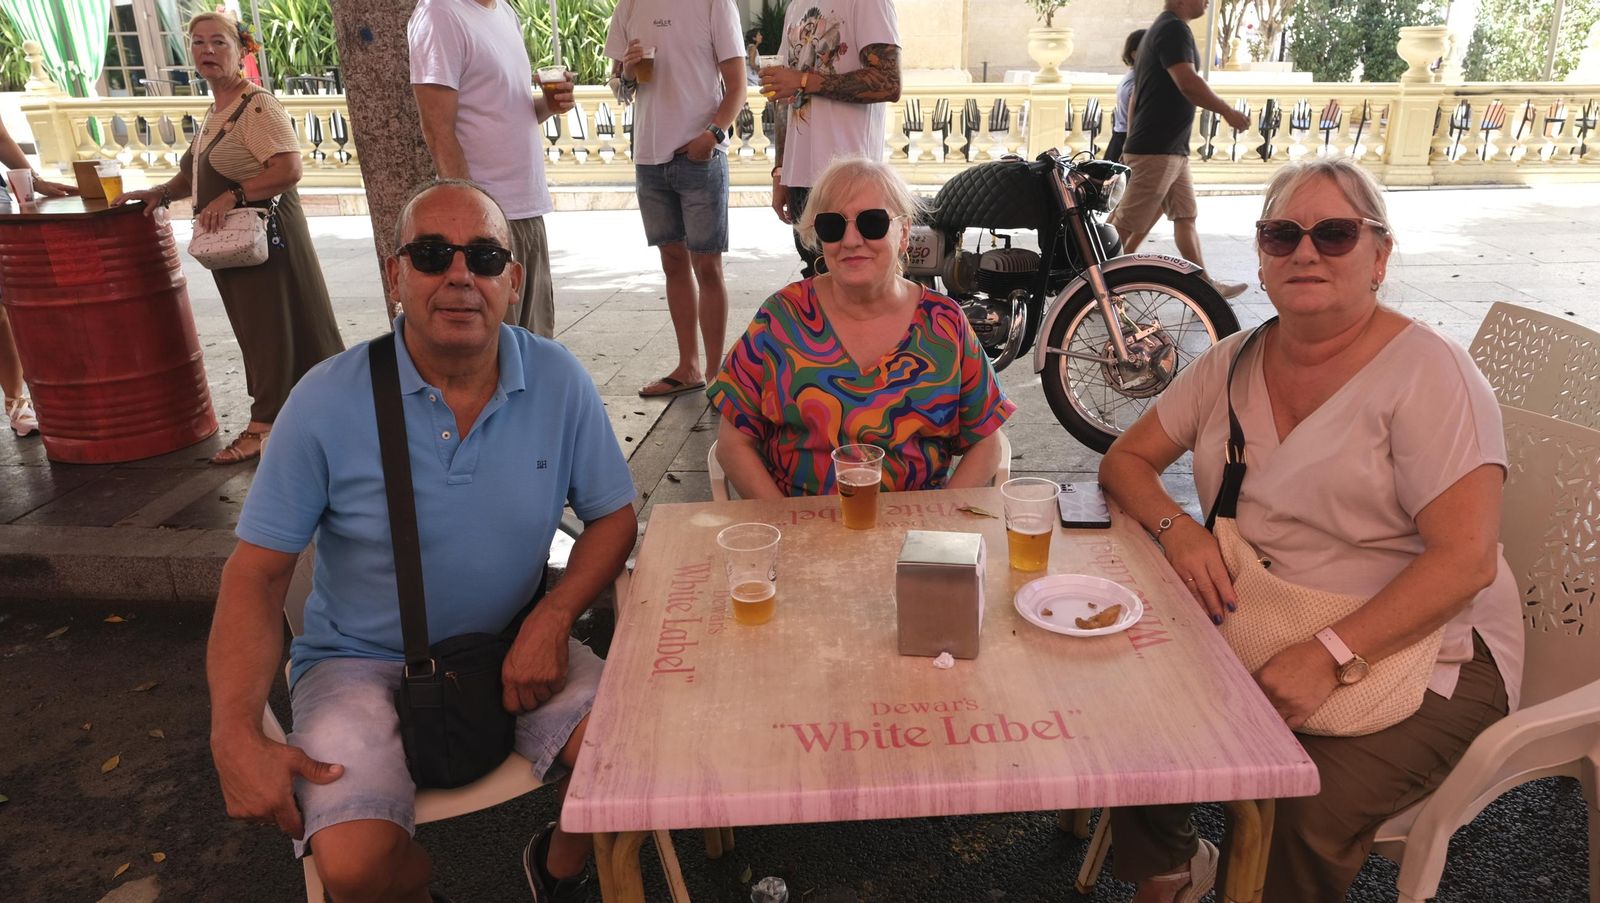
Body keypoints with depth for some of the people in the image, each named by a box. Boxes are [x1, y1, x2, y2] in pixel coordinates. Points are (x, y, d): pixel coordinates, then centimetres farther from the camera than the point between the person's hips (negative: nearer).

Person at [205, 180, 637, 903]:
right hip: (363, 660, -1)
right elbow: (256, 574, -8)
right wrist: (235, 735, -20)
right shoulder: (328, 401, -13)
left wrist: (552, 619, -16)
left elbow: (612, 516, 2)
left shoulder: (559, 381, -8)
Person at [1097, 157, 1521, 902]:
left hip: (1416, 650, -5)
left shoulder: (1428, 374, -13)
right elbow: (1125, 459, 9)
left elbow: (1466, 560, -19)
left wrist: (1331, 656, -29)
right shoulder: (1233, 364, 4)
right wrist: (1175, 526, -13)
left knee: (1311, 816, -28)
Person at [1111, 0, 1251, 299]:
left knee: (1185, 217, 11)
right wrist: (1227, 111, -13)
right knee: (1127, 223, -6)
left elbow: (1137, 95, 21)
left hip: (1171, 150, 10)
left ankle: (1205, 285, 16)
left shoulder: (1160, 29, 19)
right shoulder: (1174, 29, -12)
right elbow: (1188, 83, -25)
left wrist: (1130, 147, 23)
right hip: (1157, 150, -10)